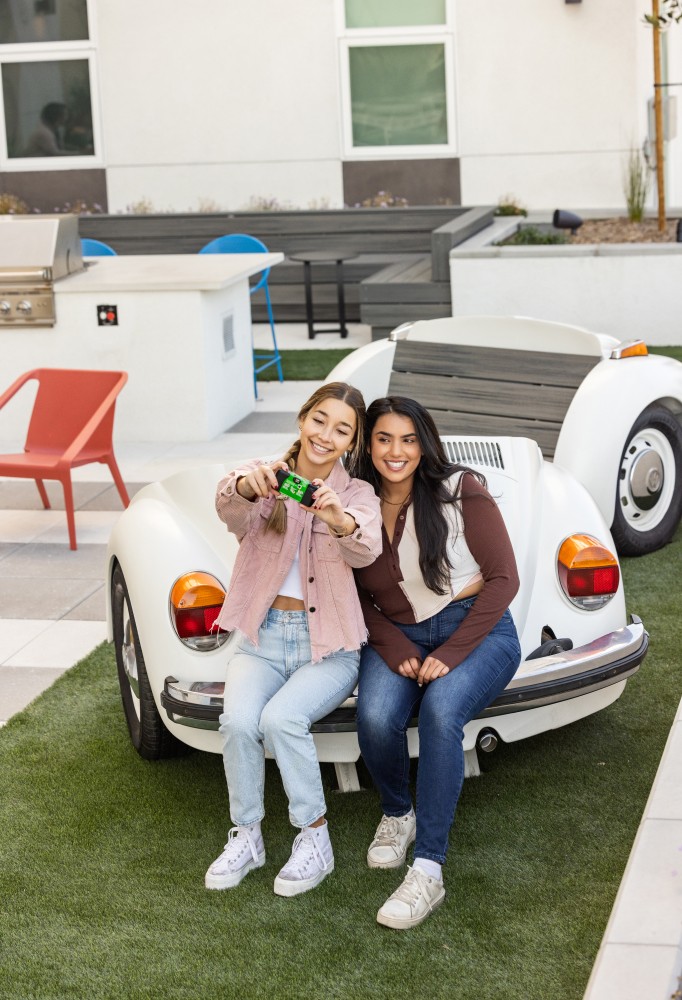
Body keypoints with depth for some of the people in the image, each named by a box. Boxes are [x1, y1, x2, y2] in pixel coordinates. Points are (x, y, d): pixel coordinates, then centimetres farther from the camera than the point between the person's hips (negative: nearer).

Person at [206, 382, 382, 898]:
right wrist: (246, 488, -46)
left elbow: (367, 551, -22)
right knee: (239, 722, -26)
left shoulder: (357, 495, 1)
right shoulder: (264, 475, 2)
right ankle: (246, 837, -2)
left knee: (281, 719, -28)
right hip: (261, 639, 1)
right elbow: (231, 512, -22)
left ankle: (315, 839, -9)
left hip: (329, 647, -1)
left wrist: (341, 521, -45)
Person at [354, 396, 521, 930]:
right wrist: (396, 651, -12)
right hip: (398, 638, 3)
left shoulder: (460, 492, -8)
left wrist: (451, 654, -16)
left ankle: (428, 871, -31)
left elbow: (503, 578, -8)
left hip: (478, 632, -3)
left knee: (440, 710, -35)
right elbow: (361, 599, 8)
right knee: (376, 718, -29)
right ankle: (397, 814, 6)